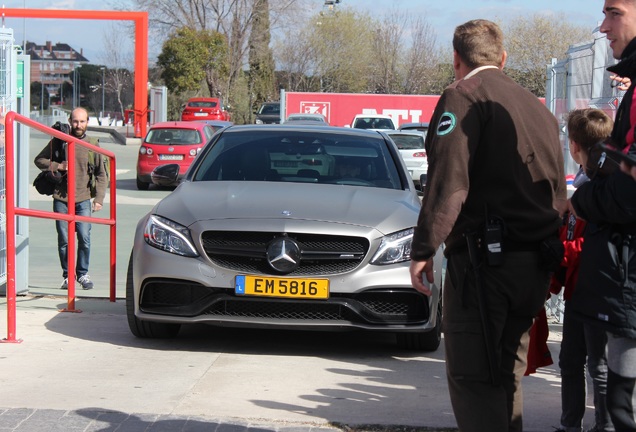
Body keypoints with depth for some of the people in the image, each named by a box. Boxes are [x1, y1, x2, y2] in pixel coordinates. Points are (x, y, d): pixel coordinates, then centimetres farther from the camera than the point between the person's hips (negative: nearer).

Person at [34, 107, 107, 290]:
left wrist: (99, 198, -1)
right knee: (64, 240, 2)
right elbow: (39, 160, 9)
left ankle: (83, 273, 9)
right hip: (61, 199, 0)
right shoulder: (58, 141, 4)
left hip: (83, 199, 0)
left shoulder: (93, 144, 4)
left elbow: (101, 174, 7)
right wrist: (57, 166, -8)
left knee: (85, 238, -7)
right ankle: (67, 275, 14)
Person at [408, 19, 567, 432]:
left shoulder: (465, 97, -5)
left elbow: (448, 182, -17)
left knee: (473, 378, -6)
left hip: (485, 259, -8)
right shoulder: (538, 108, 20)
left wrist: (424, 250, -15)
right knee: (506, 375, 18)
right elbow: (558, 194, 21)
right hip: (535, 265, 8)